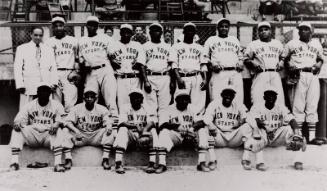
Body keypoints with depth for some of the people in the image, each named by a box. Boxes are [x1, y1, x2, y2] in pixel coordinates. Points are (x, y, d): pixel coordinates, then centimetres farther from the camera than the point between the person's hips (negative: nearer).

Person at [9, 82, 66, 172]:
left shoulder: (56, 105, 6)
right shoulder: (29, 105, 11)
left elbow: (61, 121, -5)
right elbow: (19, 119, 4)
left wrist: (56, 125, -30)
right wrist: (17, 123, -22)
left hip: (48, 135, -2)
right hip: (32, 136, 2)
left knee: (58, 131, -33)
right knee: (17, 130, -22)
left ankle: (58, 163, -42)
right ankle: (14, 161, -28)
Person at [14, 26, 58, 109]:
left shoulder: (49, 50, 18)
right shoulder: (22, 48, 12)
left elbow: (53, 68, 13)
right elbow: (17, 68, 5)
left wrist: (54, 82, 0)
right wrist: (20, 85, -6)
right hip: (28, 87, -1)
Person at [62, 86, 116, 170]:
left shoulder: (102, 109, 3)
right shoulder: (77, 108, 0)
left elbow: (107, 123, -4)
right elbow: (68, 122, -10)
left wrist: (109, 127, -31)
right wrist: (76, 131, -30)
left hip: (96, 137, 0)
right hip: (80, 135, 0)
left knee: (112, 132, -24)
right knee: (65, 131, -25)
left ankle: (105, 159, -26)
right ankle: (68, 159, -25)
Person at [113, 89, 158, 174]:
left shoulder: (147, 109, 9)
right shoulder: (125, 108, 10)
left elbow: (151, 123, -9)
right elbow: (122, 123, -7)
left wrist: (144, 131, -31)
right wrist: (136, 126, -23)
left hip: (144, 135, 1)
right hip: (129, 135, 0)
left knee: (153, 130, -27)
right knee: (122, 130, -30)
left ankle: (152, 163, -34)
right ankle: (118, 163, -39)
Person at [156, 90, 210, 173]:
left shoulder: (192, 109, 13)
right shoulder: (168, 110, 4)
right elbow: (162, 124, -12)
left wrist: (194, 128, -22)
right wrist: (176, 126, -29)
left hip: (191, 135, 2)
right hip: (175, 135, -2)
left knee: (203, 130, -24)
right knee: (164, 133, -31)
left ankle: (201, 162, -28)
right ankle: (162, 163, -34)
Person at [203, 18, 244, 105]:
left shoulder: (235, 40, 25)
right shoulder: (211, 40, 16)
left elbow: (240, 56, 28)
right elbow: (205, 57, 13)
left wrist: (240, 63, 7)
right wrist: (211, 64, -6)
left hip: (235, 73, 3)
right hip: (218, 73, -3)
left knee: (238, 101, -6)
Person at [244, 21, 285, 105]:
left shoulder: (278, 43, 22)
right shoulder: (253, 44, 12)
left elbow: (283, 57, 25)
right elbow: (246, 59, 11)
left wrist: (281, 63, 4)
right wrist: (253, 63, -8)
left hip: (275, 74, 3)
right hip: (260, 74, -2)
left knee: (279, 99, -6)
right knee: (258, 101, -13)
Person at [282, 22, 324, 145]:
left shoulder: (317, 44, 19)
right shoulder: (292, 44, 9)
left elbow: (320, 59, 25)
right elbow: (284, 58, 11)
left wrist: (318, 65, 4)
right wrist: (289, 67, -6)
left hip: (313, 76, 3)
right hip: (298, 76, -3)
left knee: (312, 106, 2)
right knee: (298, 105, -6)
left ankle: (312, 136, 5)